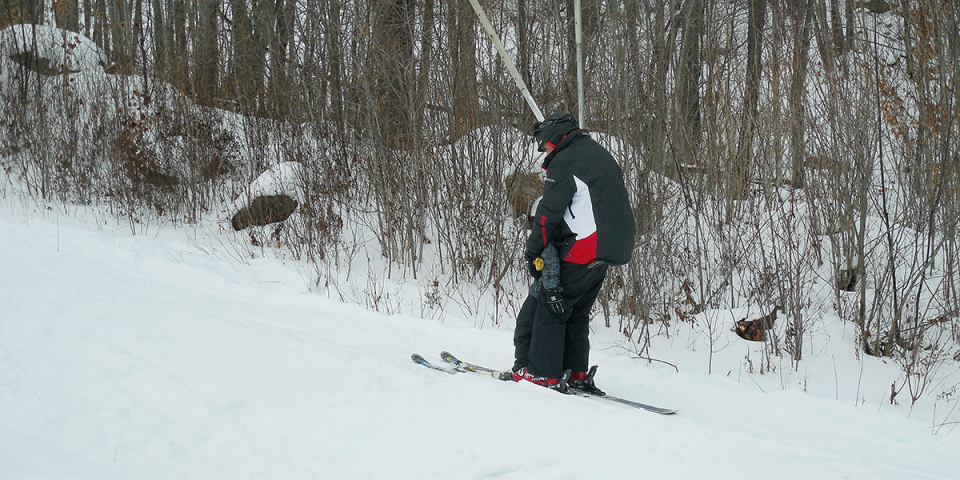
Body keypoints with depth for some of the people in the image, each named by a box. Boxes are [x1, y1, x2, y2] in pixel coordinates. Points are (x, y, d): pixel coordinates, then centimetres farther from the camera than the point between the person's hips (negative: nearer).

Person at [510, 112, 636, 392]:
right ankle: (577, 373, 17)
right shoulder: (600, 155, 21)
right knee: (576, 311, 17)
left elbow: (548, 213, -12)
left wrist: (534, 253, -4)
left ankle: (542, 373, -6)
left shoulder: (565, 161, -8)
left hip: (582, 250, -9)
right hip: (610, 250, 9)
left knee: (547, 304, -4)